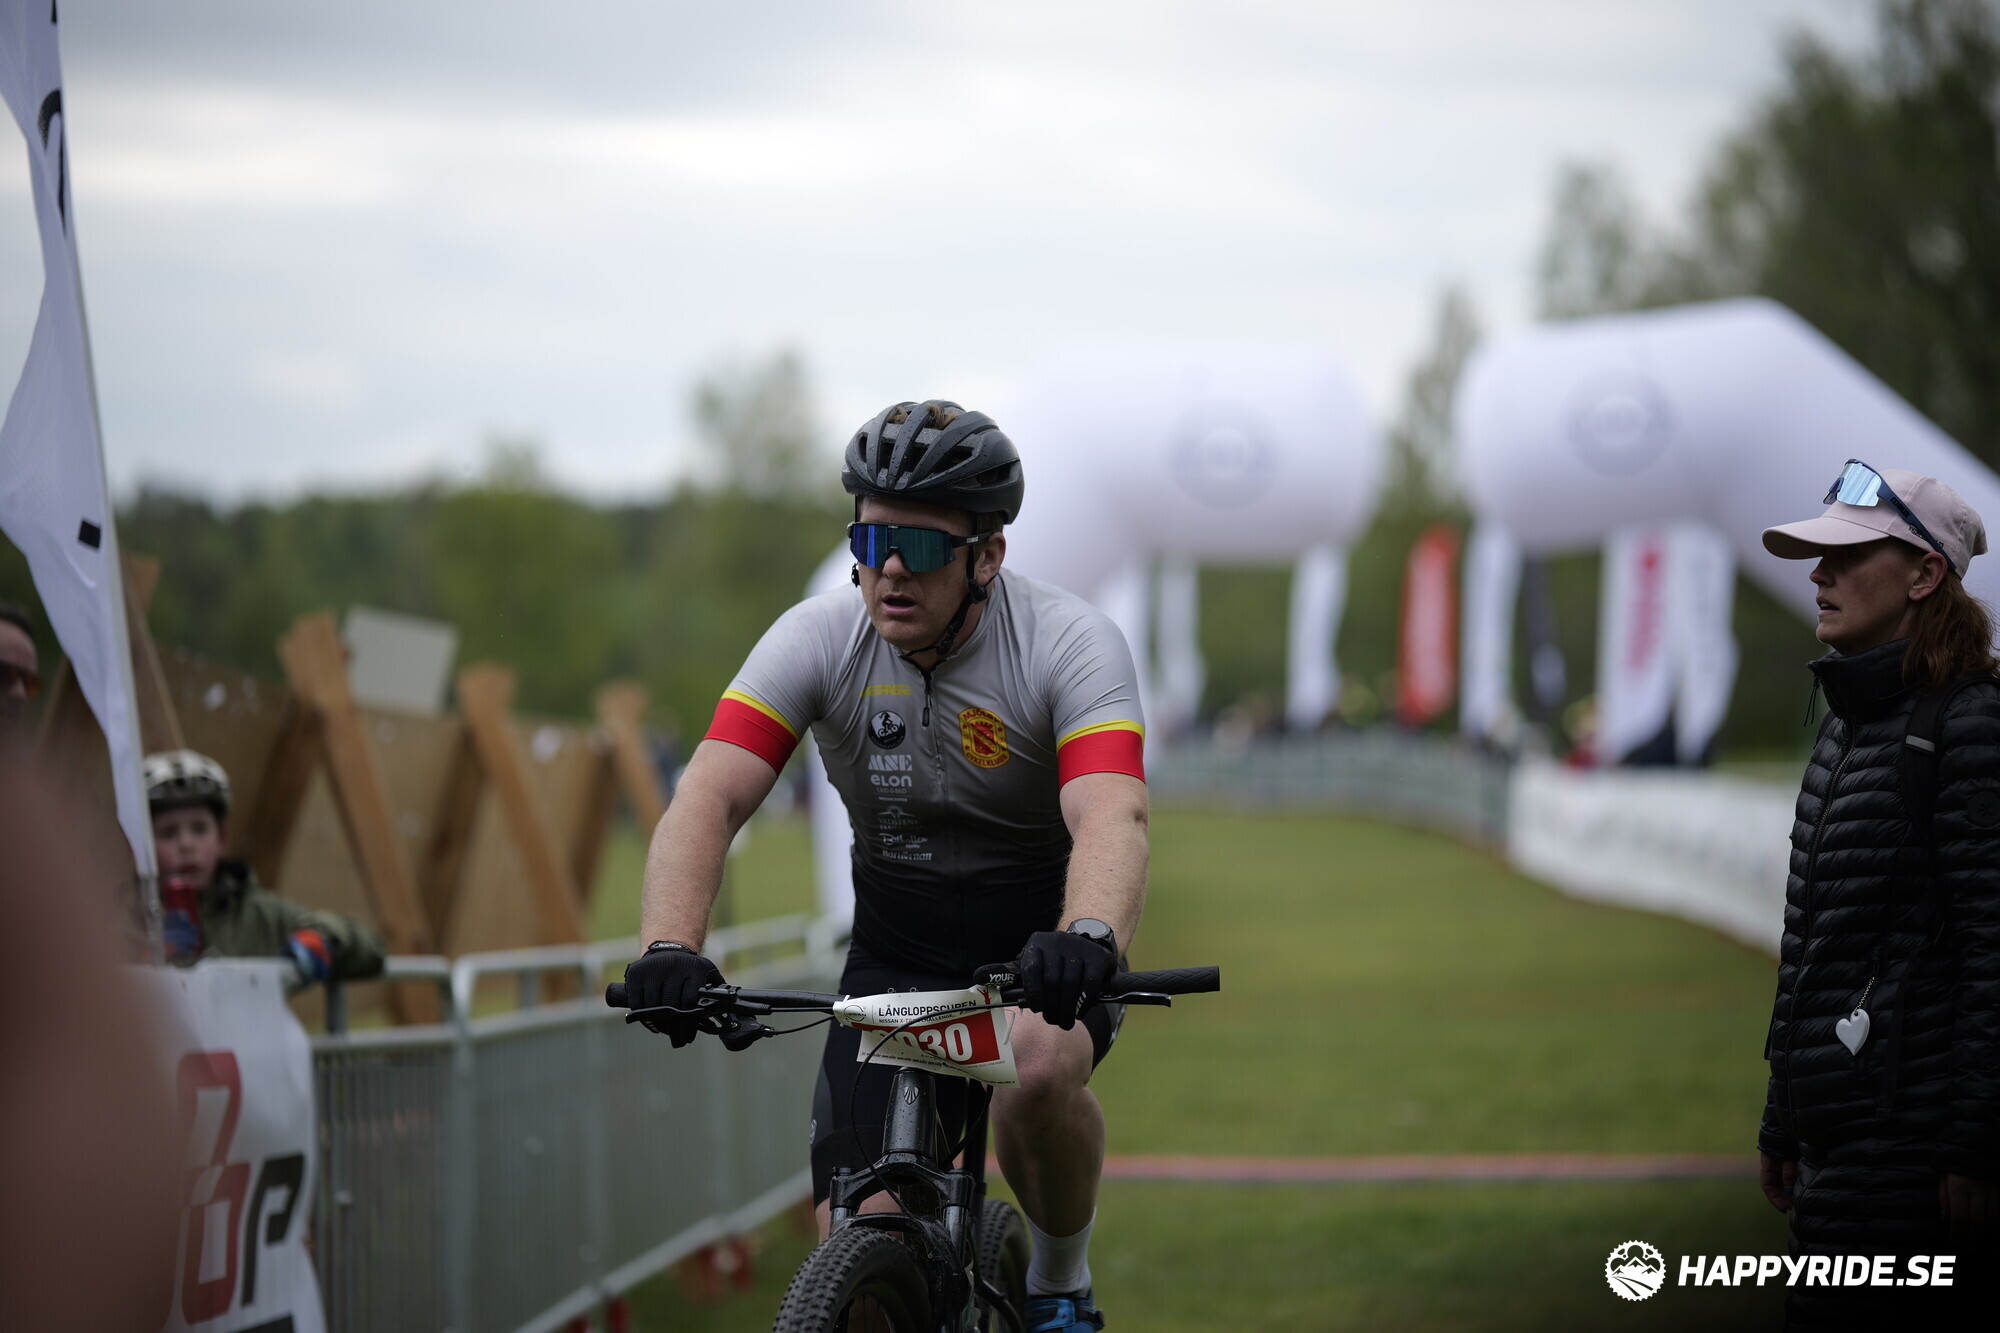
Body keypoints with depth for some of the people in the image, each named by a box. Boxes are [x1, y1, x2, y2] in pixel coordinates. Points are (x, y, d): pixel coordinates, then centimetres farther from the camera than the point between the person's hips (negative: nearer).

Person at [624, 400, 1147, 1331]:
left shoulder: (1071, 644, -21)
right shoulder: (816, 640, -14)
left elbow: (1111, 820, -36)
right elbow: (709, 799, -23)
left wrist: (1089, 940, -58)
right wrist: (670, 948, -42)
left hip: (1041, 945, -2)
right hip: (896, 950, 2)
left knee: (1040, 1068, -35)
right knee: (861, 1249, -12)